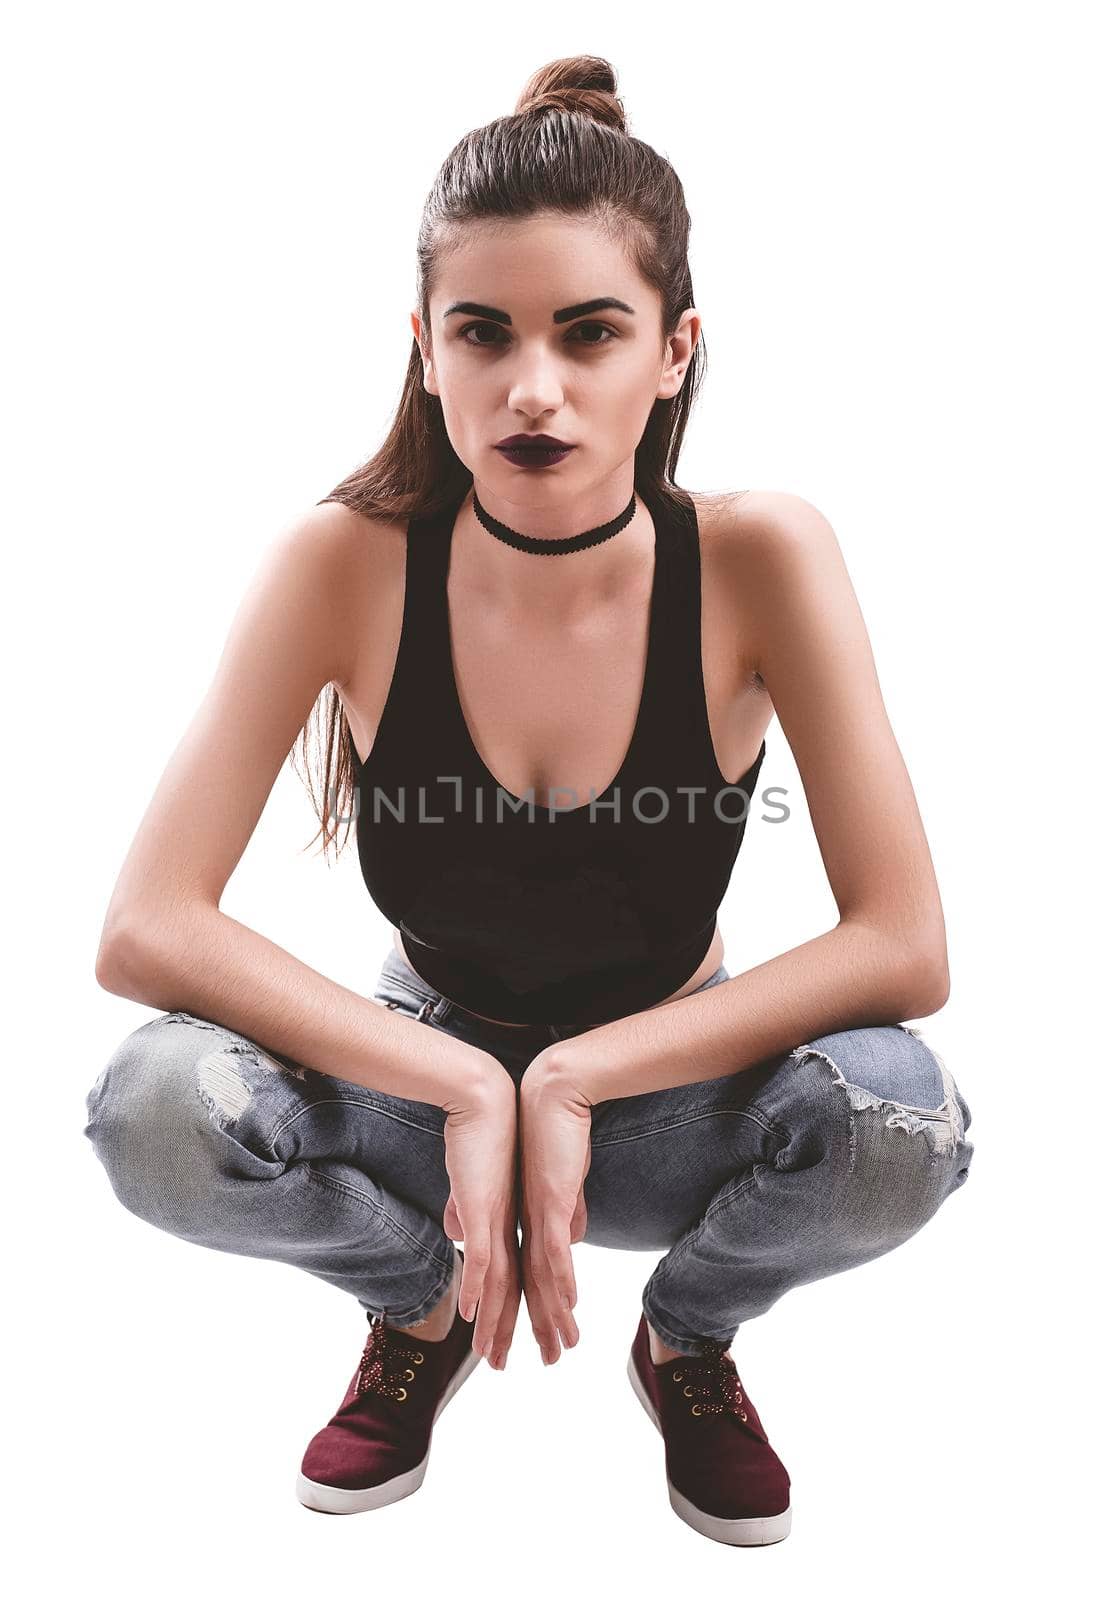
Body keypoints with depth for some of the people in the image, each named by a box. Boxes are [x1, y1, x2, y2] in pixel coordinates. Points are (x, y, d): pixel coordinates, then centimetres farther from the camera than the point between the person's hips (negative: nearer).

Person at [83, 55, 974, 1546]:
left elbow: (906, 945, -24)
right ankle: (422, 1305, 9)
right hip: (423, 1069, 1)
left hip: (671, 1094, 0)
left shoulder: (761, 559, -20)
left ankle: (689, 1336, 8)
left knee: (900, 1119, -31)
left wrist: (570, 1080, -28)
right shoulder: (346, 565, -19)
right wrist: (470, 1087, -30)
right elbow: (146, 929, -23)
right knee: (154, 1111, -28)